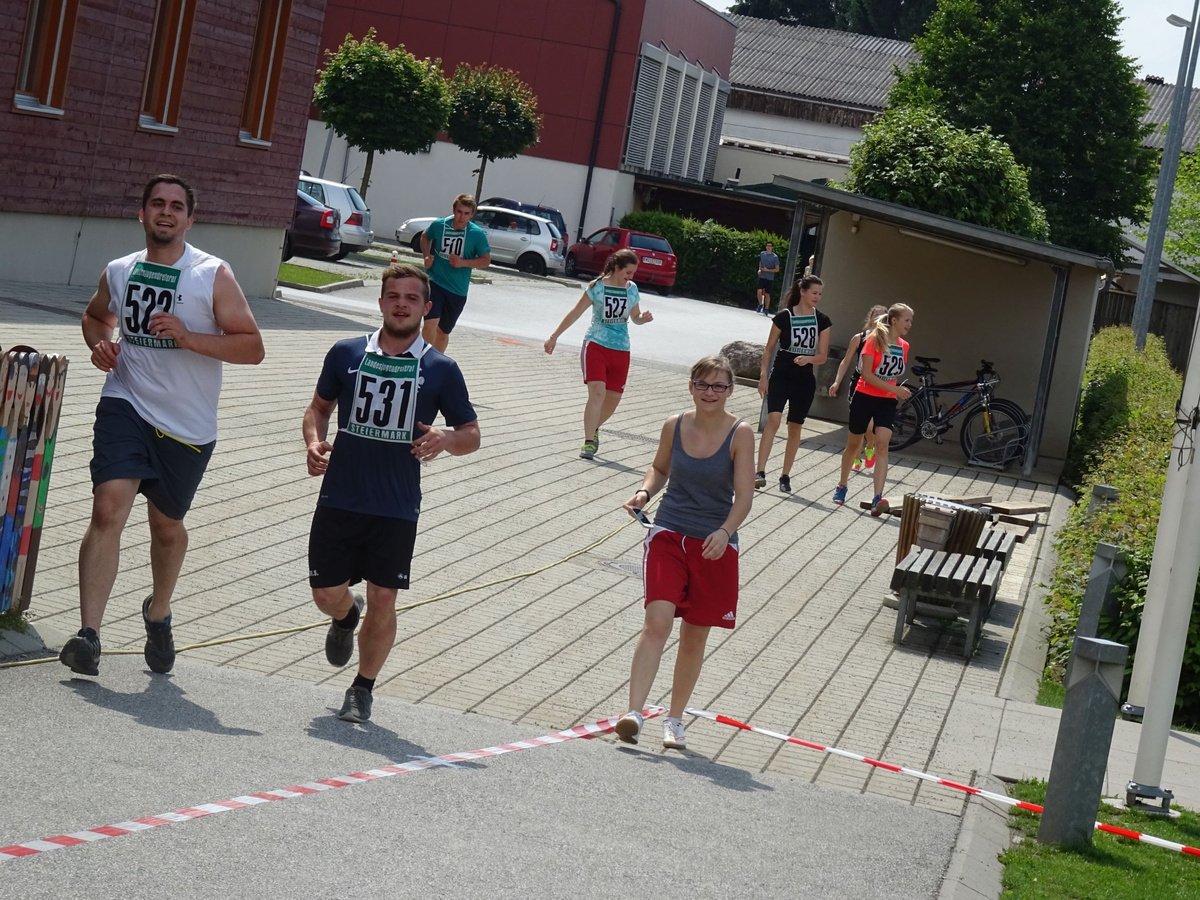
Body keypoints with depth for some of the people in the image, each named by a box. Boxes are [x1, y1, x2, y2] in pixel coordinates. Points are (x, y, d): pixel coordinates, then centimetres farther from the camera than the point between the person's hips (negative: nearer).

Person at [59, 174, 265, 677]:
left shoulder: (214, 276, -6)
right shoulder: (118, 272, 5)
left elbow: (252, 348, -11)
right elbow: (95, 316, 26)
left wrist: (188, 337, -23)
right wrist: (99, 344, 3)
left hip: (188, 426, -1)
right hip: (126, 405, 1)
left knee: (166, 524, 15)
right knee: (109, 507, -19)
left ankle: (159, 613, 44)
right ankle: (88, 635, -21)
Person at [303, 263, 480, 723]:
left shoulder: (441, 369, -1)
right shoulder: (346, 353, 4)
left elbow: (472, 434, 5)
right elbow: (320, 407, 16)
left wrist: (445, 439, -18)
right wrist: (315, 442, -4)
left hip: (396, 510, -1)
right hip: (338, 499, 2)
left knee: (382, 601, -1)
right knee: (327, 594, 5)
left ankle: (363, 689, 19)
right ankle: (345, 618, 42)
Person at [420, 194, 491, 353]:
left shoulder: (477, 234, -9)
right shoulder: (439, 225, -5)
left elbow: (486, 260, -4)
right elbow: (425, 237, 17)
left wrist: (463, 263, -18)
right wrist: (427, 256, 1)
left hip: (458, 291, 1)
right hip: (435, 284, -1)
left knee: (443, 331, 15)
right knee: (431, 323, -20)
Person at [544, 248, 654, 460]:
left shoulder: (632, 289, 5)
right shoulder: (597, 287, -7)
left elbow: (635, 317, 18)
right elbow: (575, 313, -1)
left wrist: (644, 318, -7)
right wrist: (554, 337, 1)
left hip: (621, 350, 4)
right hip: (596, 345, -4)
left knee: (613, 398, 5)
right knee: (597, 392, -19)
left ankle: (593, 430, 31)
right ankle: (589, 442, -18)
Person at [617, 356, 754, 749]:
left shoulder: (740, 434, -8)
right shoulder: (674, 426, 0)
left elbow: (744, 495, -12)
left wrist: (724, 532, -28)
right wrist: (644, 491, -3)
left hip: (715, 547, -1)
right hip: (668, 535, 1)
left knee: (694, 638, 9)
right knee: (657, 621, -17)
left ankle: (674, 720, 24)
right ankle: (634, 713, -21)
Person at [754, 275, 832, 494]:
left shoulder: (822, 320, 2)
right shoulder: (784, 317, -6)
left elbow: (823, 356, 2)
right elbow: (769, 348, 1)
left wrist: (808, 359, -19)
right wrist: (763, 375, -6)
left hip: (804, 381, 3)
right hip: (781, 376, -3)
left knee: (795, 428, 8)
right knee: (773, 420, -20)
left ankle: (785, 476, 18)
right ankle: (760, 472, -24)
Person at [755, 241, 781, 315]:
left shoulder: (775, 257, -6)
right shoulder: (762, 254, 6)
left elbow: (777, 269, -4)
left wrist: (768, 270, -15)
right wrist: (759, 269, 5)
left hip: (770, 278, -2)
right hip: (762, 276, 2)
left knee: (767, 294, 3)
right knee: (759, 291, -14)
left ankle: (766, 310, 13)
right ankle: (761, 305, 7)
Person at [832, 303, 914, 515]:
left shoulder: (904, 346, 4)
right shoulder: (875, 339, -13)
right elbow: (867, 374, -19)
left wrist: (899, 392, 11)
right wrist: (894, 388, -24)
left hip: (887, 402, 3)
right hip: (865, 397, -3)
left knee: (882, 445, -15)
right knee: (853, 444, 12)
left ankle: (877, 498, -25)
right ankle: (841, 486, 35)